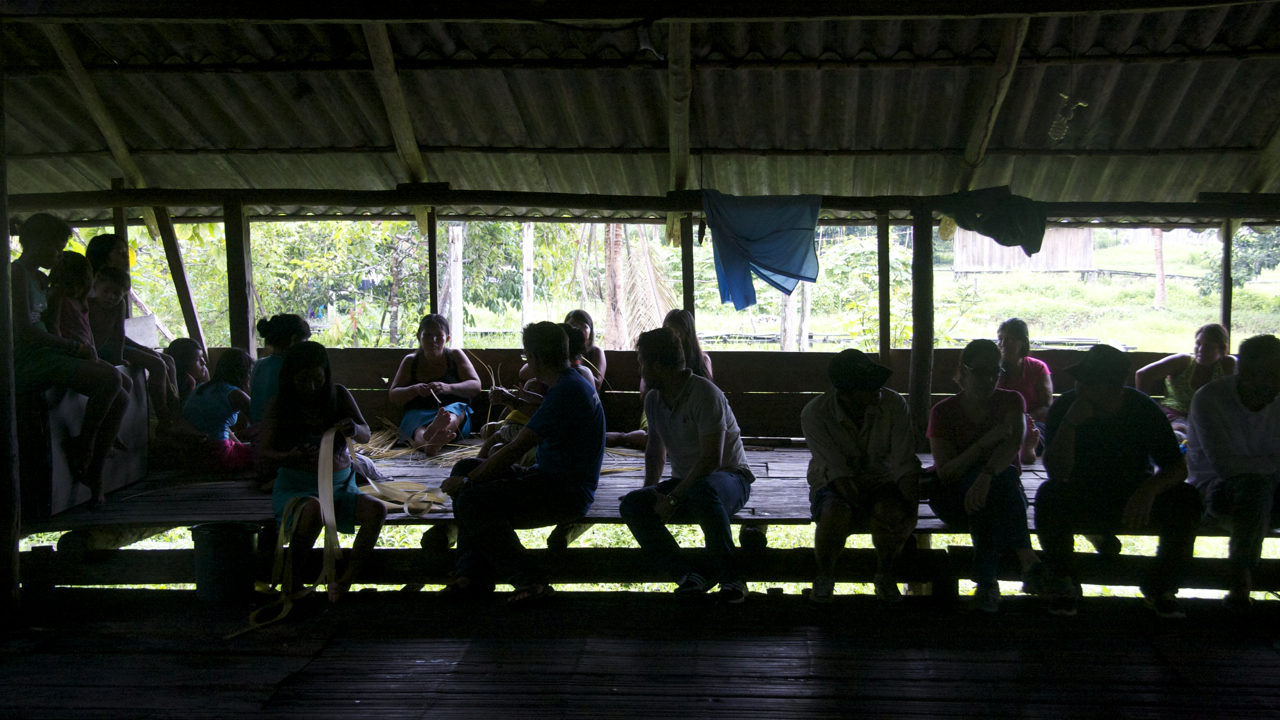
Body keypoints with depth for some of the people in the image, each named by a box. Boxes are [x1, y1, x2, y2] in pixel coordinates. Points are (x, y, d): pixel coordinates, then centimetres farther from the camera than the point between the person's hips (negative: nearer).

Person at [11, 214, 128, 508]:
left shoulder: (42, 279, 23)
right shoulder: (17, 272, -7)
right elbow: (26, 331, -17)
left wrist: (82, 351, 9)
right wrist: (76, 347, -13)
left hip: (46, 358, 10)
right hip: (27, 361, -10)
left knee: (120, 398, -1)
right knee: (110, 377, -27)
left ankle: (93, 473, -2)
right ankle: (81, 444, -10)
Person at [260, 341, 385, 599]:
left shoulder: (339, 396, 3)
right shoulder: (279, 406, -3)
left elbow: (366, 435, -2)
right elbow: (266, 451, -5)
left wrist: (354, 429, -28)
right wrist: (289, 457, -29)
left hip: (340, 485, 3)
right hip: (295, 487, -3)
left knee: (377, 510, -24)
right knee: (314, 510, -37)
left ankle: (345, 580, -20)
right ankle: (294, 575, -17)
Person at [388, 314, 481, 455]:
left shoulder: (455, 355, 13)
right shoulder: (410, 361, 16)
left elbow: (476, 386, 2)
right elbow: (394, 395, 12)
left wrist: (448, 388, -18)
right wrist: (415, 390, -12)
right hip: (418, 413, 1)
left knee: (454, 410, -39)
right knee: (418, 430, -38)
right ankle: (428, 443, -77)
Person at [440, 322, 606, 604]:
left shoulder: (566, 391, -20)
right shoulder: (571, 382, 13)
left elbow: (517, 449, -21)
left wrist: (468, 480, -13)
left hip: (567, 493, -11)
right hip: (548, 476, 11)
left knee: (471, 501, -23)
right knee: (464, 468, 9)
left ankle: (529, 581, -13)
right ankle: (473, 575, 2)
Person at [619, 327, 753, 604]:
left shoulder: (705, 393, -17)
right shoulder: (653, 399, 8)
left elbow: (711, 459, -23)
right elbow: (656, 450, 23)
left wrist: (673, 498, -24)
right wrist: (650, 488, 5)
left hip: (731, 478, -7)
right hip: (684, 482, 7)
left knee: (702, 490, -42)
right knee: (631, 505, -20)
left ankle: (730, 577, -26)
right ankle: (691, 577, -26)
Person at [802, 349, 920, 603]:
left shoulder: (893, 404, -13)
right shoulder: (814, 414, -18)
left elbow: (905, 464, -15)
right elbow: (838, 472, -23)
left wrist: (911, 504, -30)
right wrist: (867, 512, -32)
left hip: (880, 481, 2)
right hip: (833, 485, -1)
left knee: (895, 511, -32)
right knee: (836, 514, -35)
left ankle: (885, 576, -5)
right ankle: (825, 577, -8)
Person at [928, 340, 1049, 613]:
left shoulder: (1010, 401, -2)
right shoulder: (943, 412, -4)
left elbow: (1014, 443, -24)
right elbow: (945, 472, -15)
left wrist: (987, 475, -45)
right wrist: (986, 441, -29)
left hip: (1004, 492, 1)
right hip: (956, 498, 0)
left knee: (1006, 475, -34)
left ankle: (987, 580, -45)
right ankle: (1026, 558, -43)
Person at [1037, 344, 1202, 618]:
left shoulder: (1143, 408, -11)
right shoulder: (1065, 407, -14)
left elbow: (1177, 467, -13)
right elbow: (1057, 473, -21)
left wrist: (1149, 490, -34)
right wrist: (1069, 424, -34)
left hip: (1134, 496, 1)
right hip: (1081, 498, -1)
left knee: (1186, 499, -25)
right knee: (1049, 495, -33)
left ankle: (1160, 585, -6)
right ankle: (1065, 583, -13)